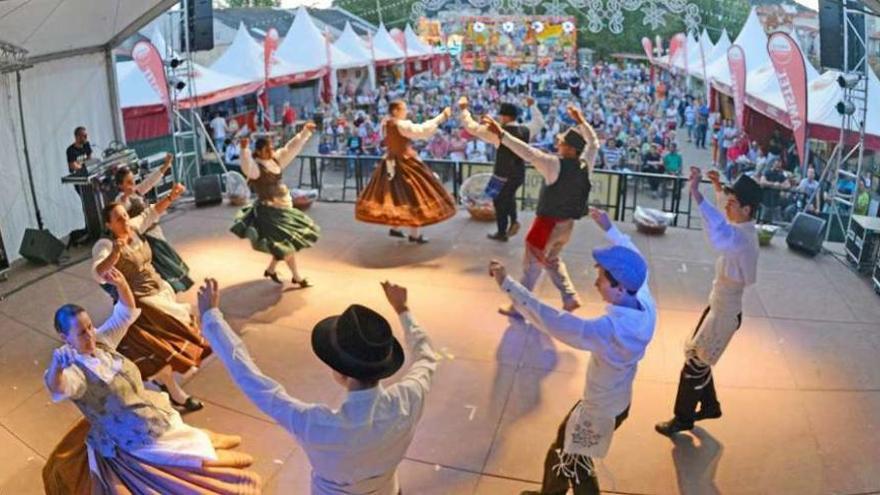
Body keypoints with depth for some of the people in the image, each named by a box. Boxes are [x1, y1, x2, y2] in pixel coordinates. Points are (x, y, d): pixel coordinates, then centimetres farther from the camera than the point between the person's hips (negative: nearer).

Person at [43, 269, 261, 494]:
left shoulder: (100, 340, -4)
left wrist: (121, 285, -18)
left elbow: (126, 313, 2)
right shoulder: (75, 368, -25)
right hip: (135, 440, -7)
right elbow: (58, 390, -47)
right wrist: (56, 365, -70)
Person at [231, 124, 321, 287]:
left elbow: (291, 148, 11)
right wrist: (244, 149, -55)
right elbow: (246, 166, -39)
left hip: (283, 207, 9)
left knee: (283, 243, 17)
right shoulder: (255, 167, -16)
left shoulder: (276, 159, 5)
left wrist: (305, 132, 10)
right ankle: (296, 277, 10)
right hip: (269, 210, -9)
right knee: (287, 242, -5)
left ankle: (271, 269, 34)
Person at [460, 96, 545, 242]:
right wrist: (532, 106, 33)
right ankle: (513, 220, 16)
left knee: (499, 201, 13)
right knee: (509, 196, 31)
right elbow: (539, 121, 21)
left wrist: (464, 109, -7)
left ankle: (501, 233, 24)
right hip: (519, 175, 6)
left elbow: (472, 127, -17)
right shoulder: (525, 130, -2)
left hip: (503, 175, -5)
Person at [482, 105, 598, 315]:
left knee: (531, 265, 5)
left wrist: (501, 134, -33)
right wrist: (581, 121, 23)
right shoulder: (585, 165, -4)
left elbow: (528, 153, -31)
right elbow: (593, 143, 16)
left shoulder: (555, 164, -23)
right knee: (552, 260, 28)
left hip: (549, 223, -7)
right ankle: (570, 298, 25)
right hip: (567, 223, 7)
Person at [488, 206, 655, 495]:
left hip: (601, 411, -8)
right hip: (618, 401, 8)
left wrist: (507, 284, -35)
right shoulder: (646, 306, -18)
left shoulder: (608, 330, -40)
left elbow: (550, 320, -40)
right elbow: (636, 263, 1)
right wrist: (609, 228, 8)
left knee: (572, 463, 20)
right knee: (563, 445, 29)